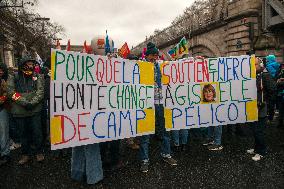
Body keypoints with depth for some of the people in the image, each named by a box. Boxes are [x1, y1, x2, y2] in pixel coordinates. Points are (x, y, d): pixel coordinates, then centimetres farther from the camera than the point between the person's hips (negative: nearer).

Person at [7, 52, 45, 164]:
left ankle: (39, 152, 25)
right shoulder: (13, 77, 4)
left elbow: (40, 92, -5)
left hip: (35, 110, -1)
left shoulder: (38, 77, 5)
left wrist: (32, 103, -18)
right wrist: (24, 102, -17)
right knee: (23, 134, 13)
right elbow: (11, 92, -7)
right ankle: (25, 154, 29)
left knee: (37, 132, 6)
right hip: (19, 111, 1)